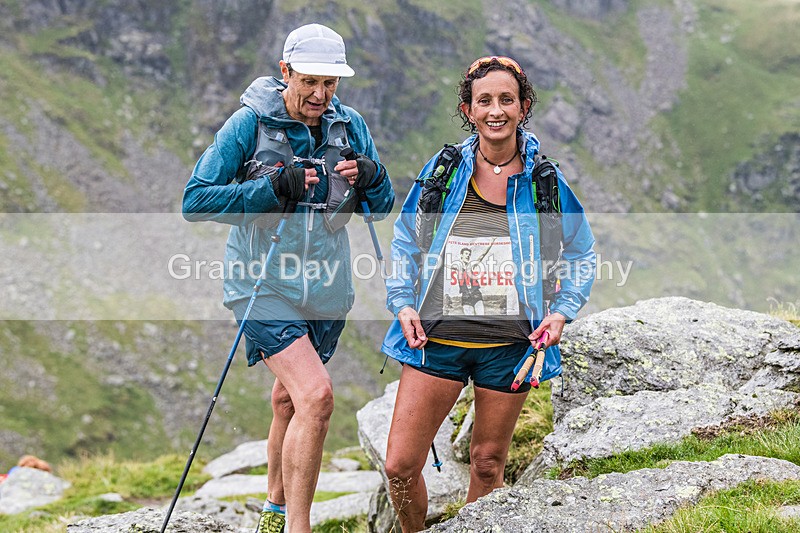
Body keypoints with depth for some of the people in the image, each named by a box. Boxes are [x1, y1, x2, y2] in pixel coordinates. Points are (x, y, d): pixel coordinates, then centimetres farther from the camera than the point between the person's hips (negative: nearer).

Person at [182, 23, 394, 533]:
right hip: (266, 282, -5)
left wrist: (372, 178, -14)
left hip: (325, 286, 5)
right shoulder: (249, 124, -11)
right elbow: (196, 201, -14)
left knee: (290, 397, 20)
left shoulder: (349, 126, 2)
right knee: (316, 396, -20)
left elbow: (382, 207, 9)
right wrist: (273, 189, -24)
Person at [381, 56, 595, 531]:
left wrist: (562, 312, -1)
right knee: (400, 466, -3)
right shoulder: (442, 172, 2)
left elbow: (583, 256, 12)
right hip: (435, 337, 1)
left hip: (509, 346, 0)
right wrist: (403, 304, 1)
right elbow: (404, 244, 14)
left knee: (488, 465, 10)